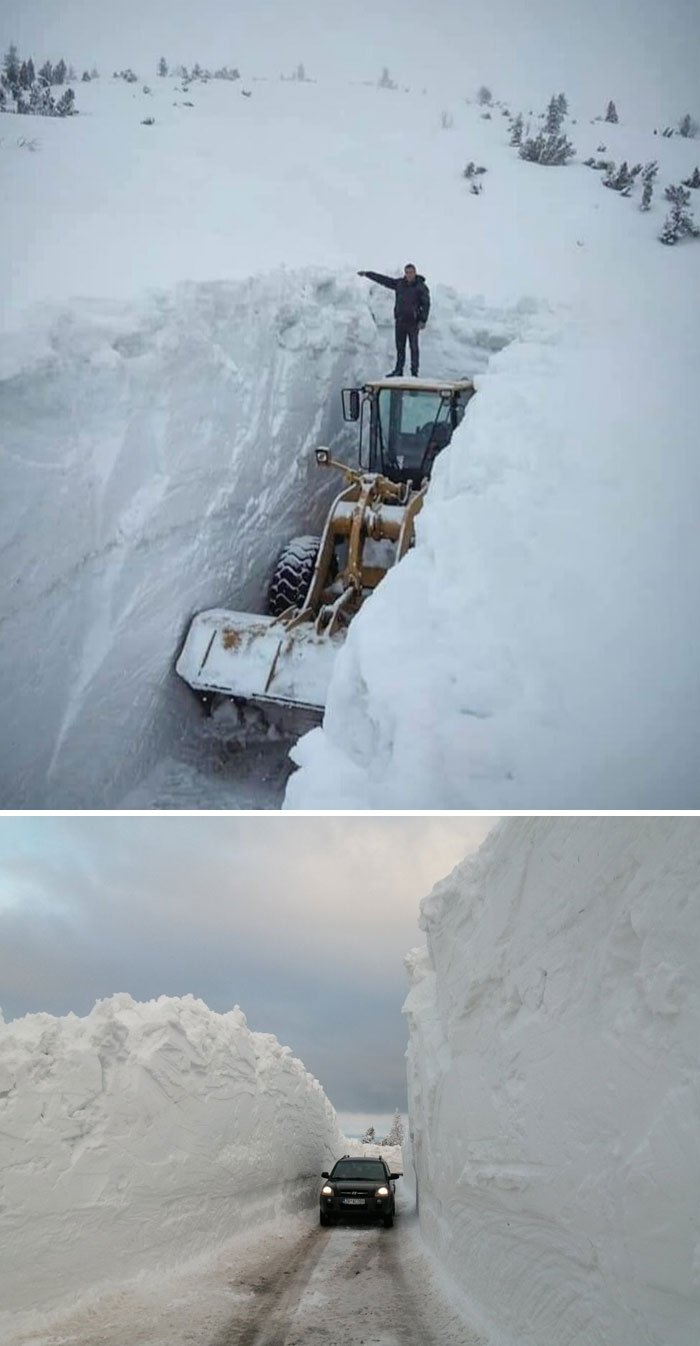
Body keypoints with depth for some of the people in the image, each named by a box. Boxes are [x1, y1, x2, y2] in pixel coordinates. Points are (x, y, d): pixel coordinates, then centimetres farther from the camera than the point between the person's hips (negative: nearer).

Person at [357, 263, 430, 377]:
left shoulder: (421, 287, -7)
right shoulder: (399, 283, 7)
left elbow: (426, 304, -8)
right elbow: (383, 279, 12)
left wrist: (423, 321, -17)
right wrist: (367, 274, 14)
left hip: (413, 322, -5)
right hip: (400, 321, 5)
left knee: (413, 347, -3)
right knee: (400, 347, 9)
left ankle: (414, 372, 1)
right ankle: (398, 370, 16)